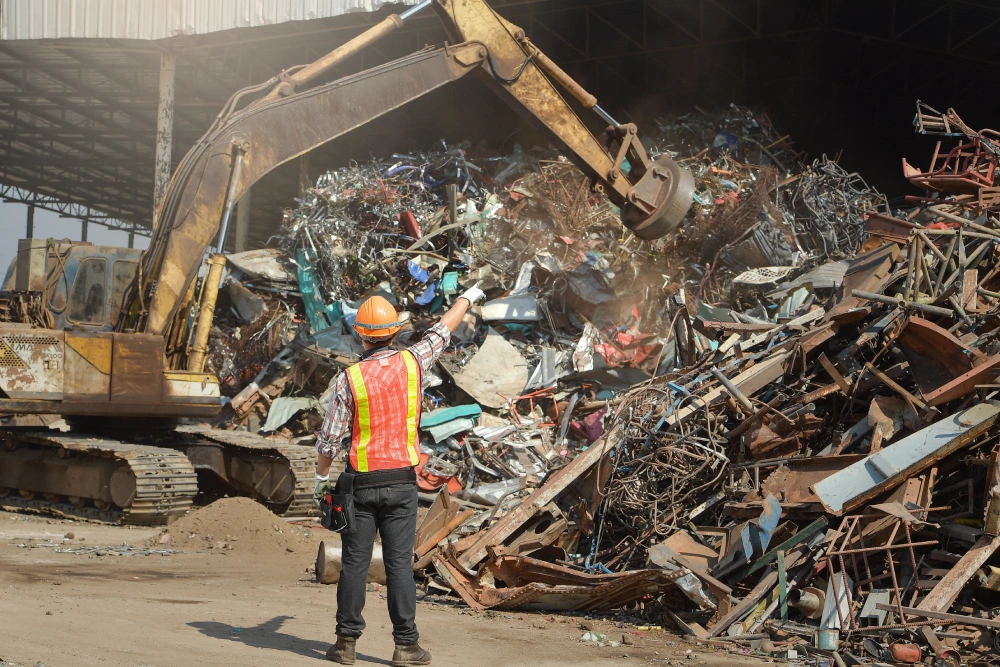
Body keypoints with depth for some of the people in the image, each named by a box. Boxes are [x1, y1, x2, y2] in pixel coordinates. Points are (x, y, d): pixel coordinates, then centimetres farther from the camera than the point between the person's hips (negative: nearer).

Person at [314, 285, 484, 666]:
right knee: (399, 563, 2)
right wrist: (466, 298, 33)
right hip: (401, 481, 1)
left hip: (360, 482, -1)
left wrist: (321, 477, 12)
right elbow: (443, 331, 16)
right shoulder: (412, 363, -3)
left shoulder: (350, 378, -7)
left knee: (355, 563, 5)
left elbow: (330, 437, -4)